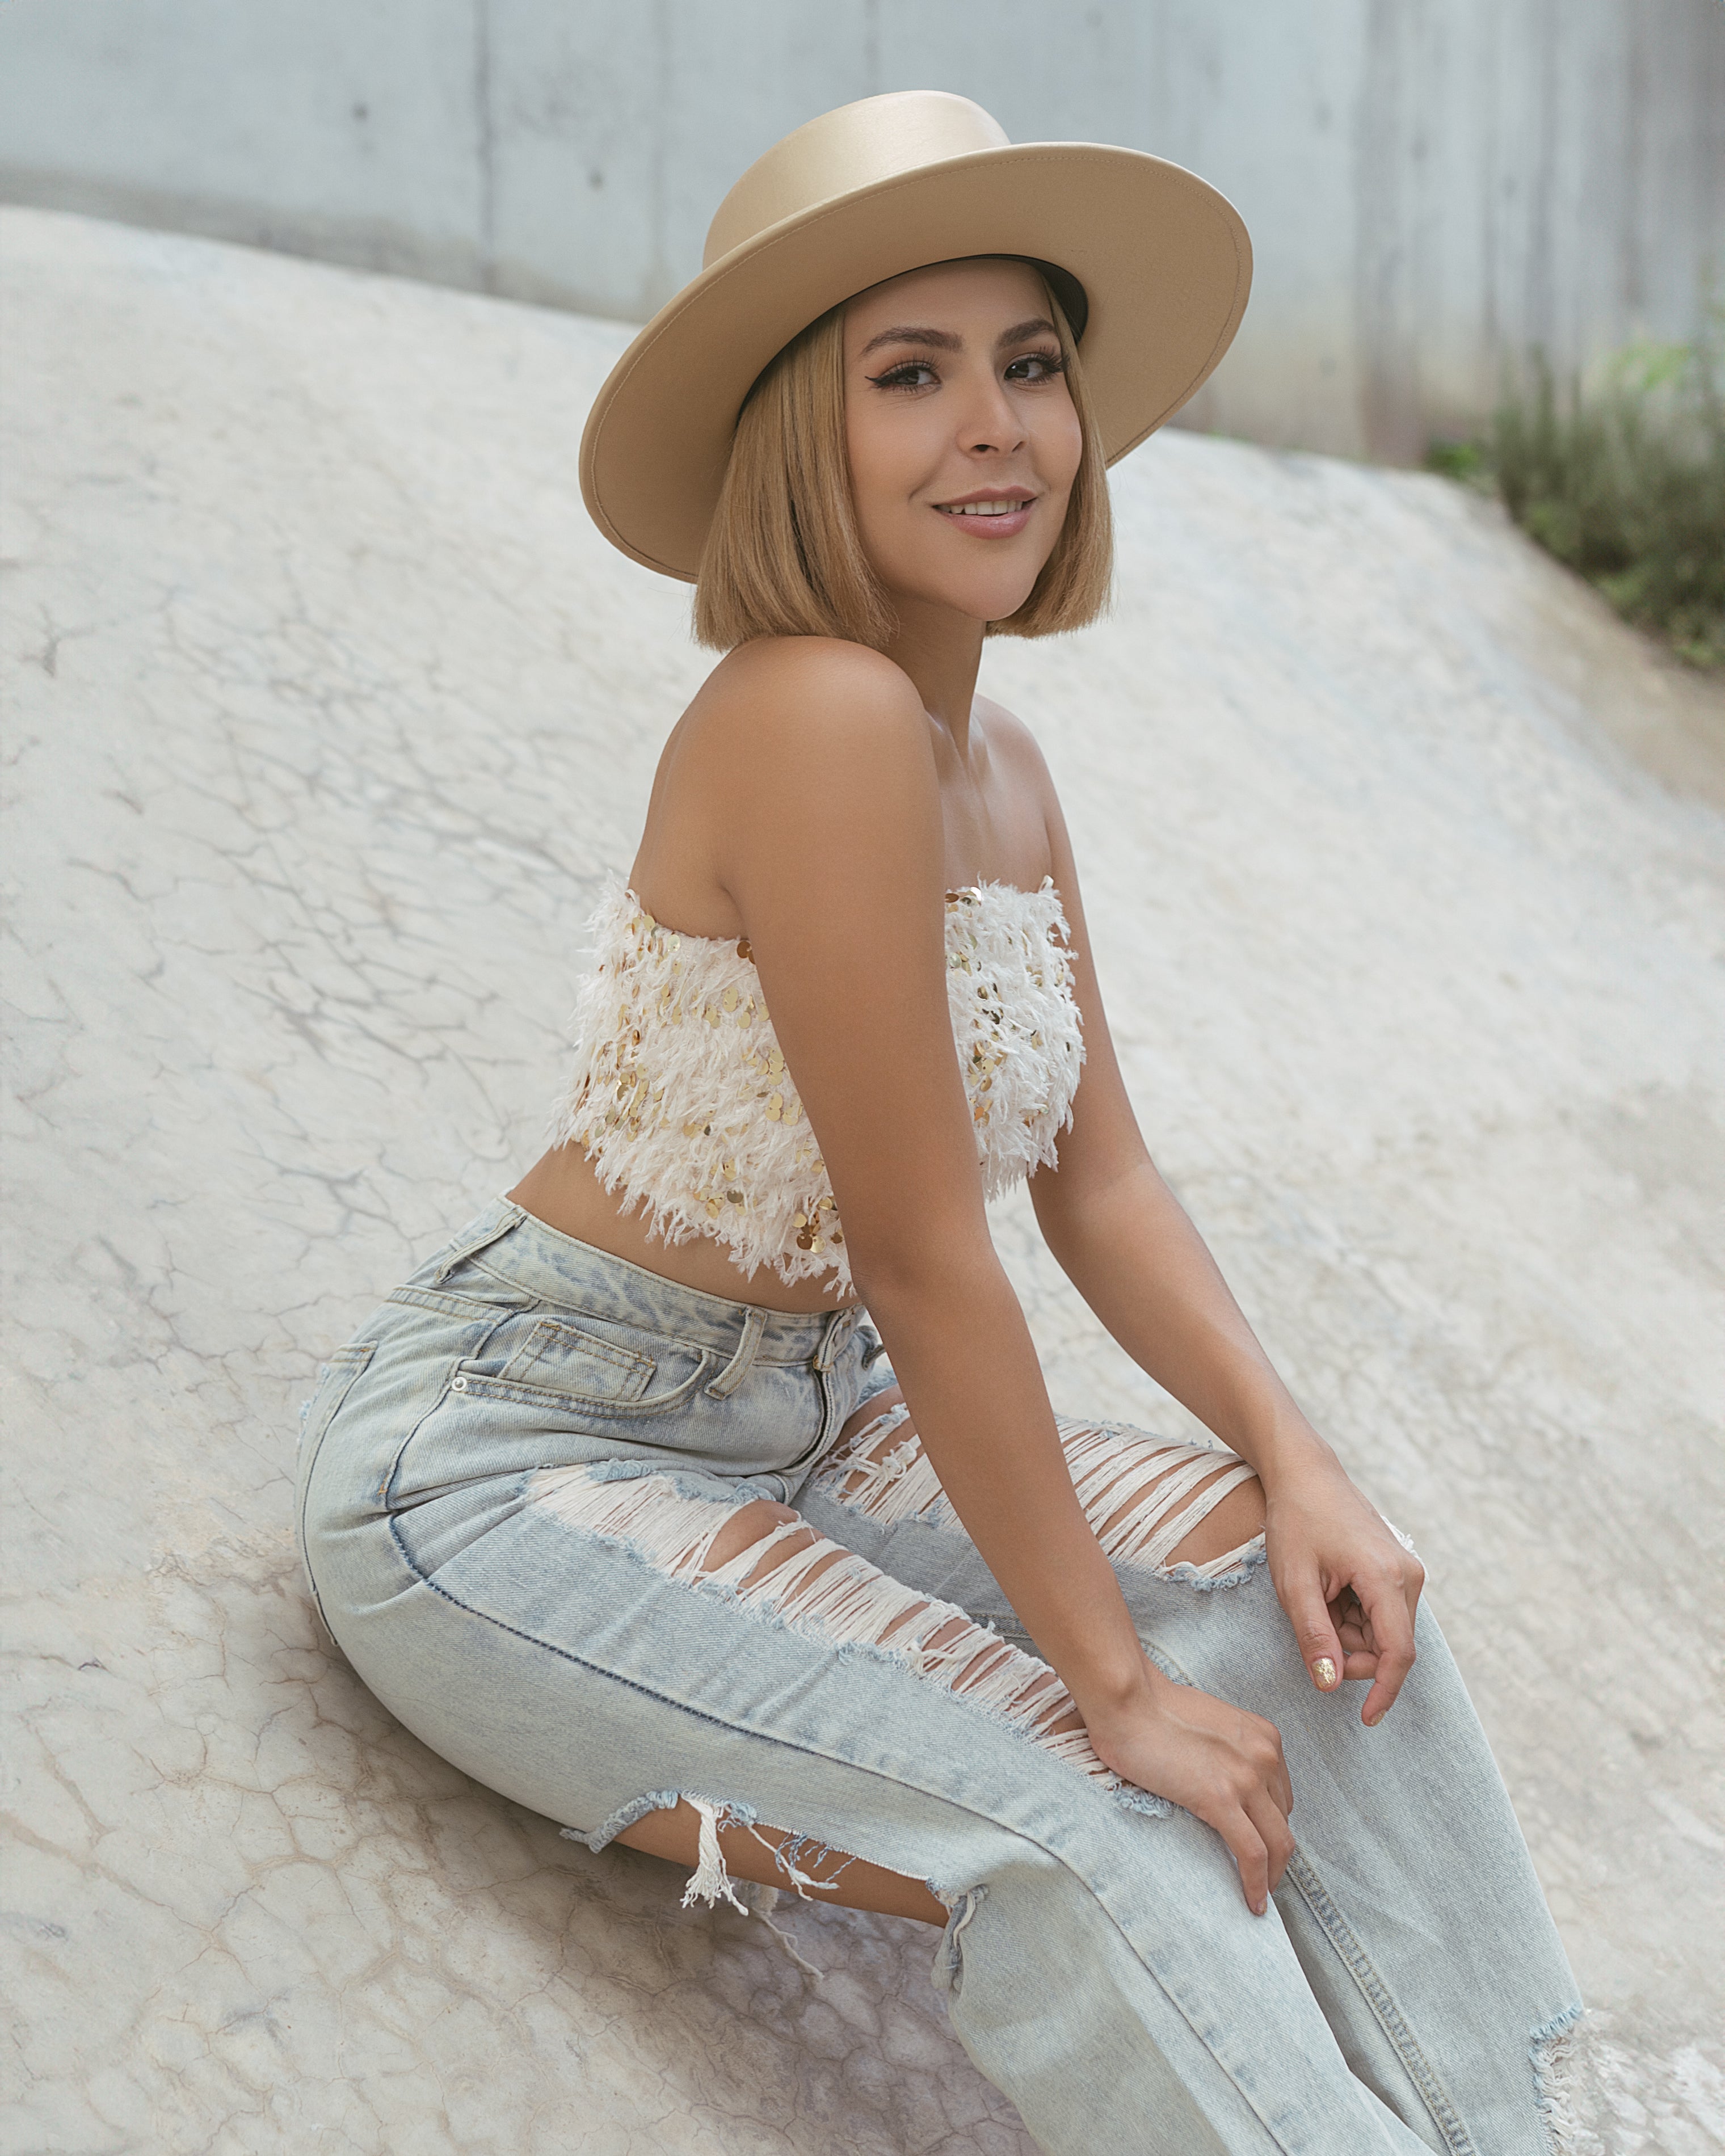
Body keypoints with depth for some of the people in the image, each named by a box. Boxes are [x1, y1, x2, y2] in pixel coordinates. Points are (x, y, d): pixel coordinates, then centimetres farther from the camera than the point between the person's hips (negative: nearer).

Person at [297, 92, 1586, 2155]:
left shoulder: (1005, 771, 4)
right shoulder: (818, 716, -26)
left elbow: (1100, 1182, 7)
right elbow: (924, 1254, -26)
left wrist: (1296, 1461, -8)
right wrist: (1114, 1686, -19)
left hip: (798, 1417, 9)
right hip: (504, 1461, -8)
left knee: (1316, 1595, -7)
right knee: (1084, 1843, -23)